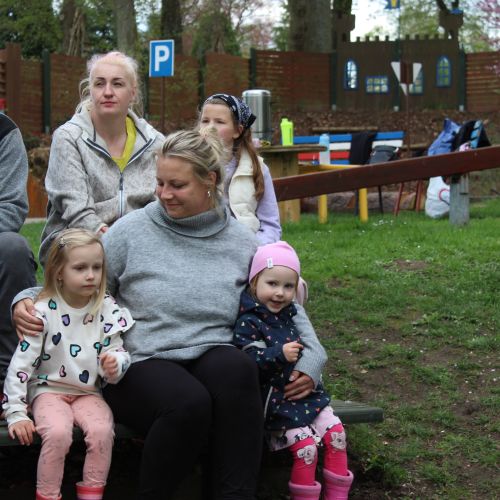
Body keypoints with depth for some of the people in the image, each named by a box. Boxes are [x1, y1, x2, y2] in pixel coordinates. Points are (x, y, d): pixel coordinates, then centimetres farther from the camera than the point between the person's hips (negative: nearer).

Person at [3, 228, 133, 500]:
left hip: (88, 391, 3)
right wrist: (16, 413, -16)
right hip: (48, 388, -3)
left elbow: (118, 351, 2)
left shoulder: (107, 309, -3)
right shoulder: (44, 312, -11)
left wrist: (114, 364, -23)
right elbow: (21, 364, -11)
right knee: (58, 432, -30)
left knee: (102, 430, -26)